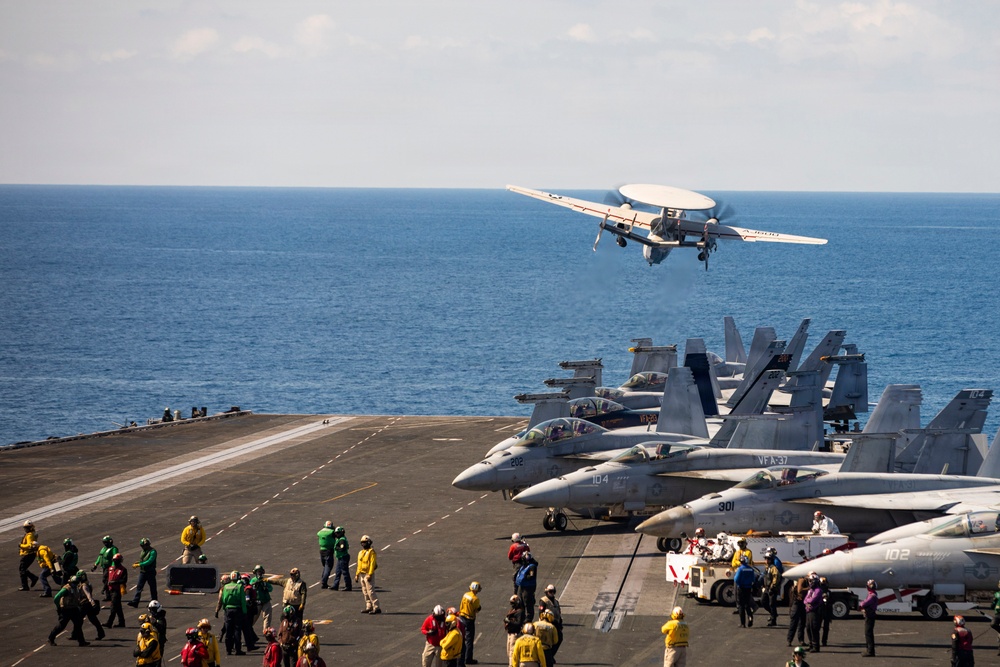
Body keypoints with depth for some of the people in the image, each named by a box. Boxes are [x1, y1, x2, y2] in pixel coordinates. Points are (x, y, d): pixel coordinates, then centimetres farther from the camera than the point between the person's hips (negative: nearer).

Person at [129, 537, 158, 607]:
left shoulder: (152, 552, -15)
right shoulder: (143, 551, 11)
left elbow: (149, 562, -23)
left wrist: (139, 565, -24)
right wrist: (138, 562, -2)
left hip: (150, 572, -7)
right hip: (143, 572, 7)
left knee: (152, 588, 4)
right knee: (139, 587, -1)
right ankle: (135, 601, -5)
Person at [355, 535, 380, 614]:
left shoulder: (371, 552, -10)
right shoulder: (361, 552, 16)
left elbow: (372, 563, -16)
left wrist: (370, 574, -22)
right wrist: (357, 575, 16)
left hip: (368, 574, -9)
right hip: (362, 574, 9)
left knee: (370, 591, -13)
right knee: (365, 592, 10)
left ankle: (376, 608, -13)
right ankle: (369, 607, 16)